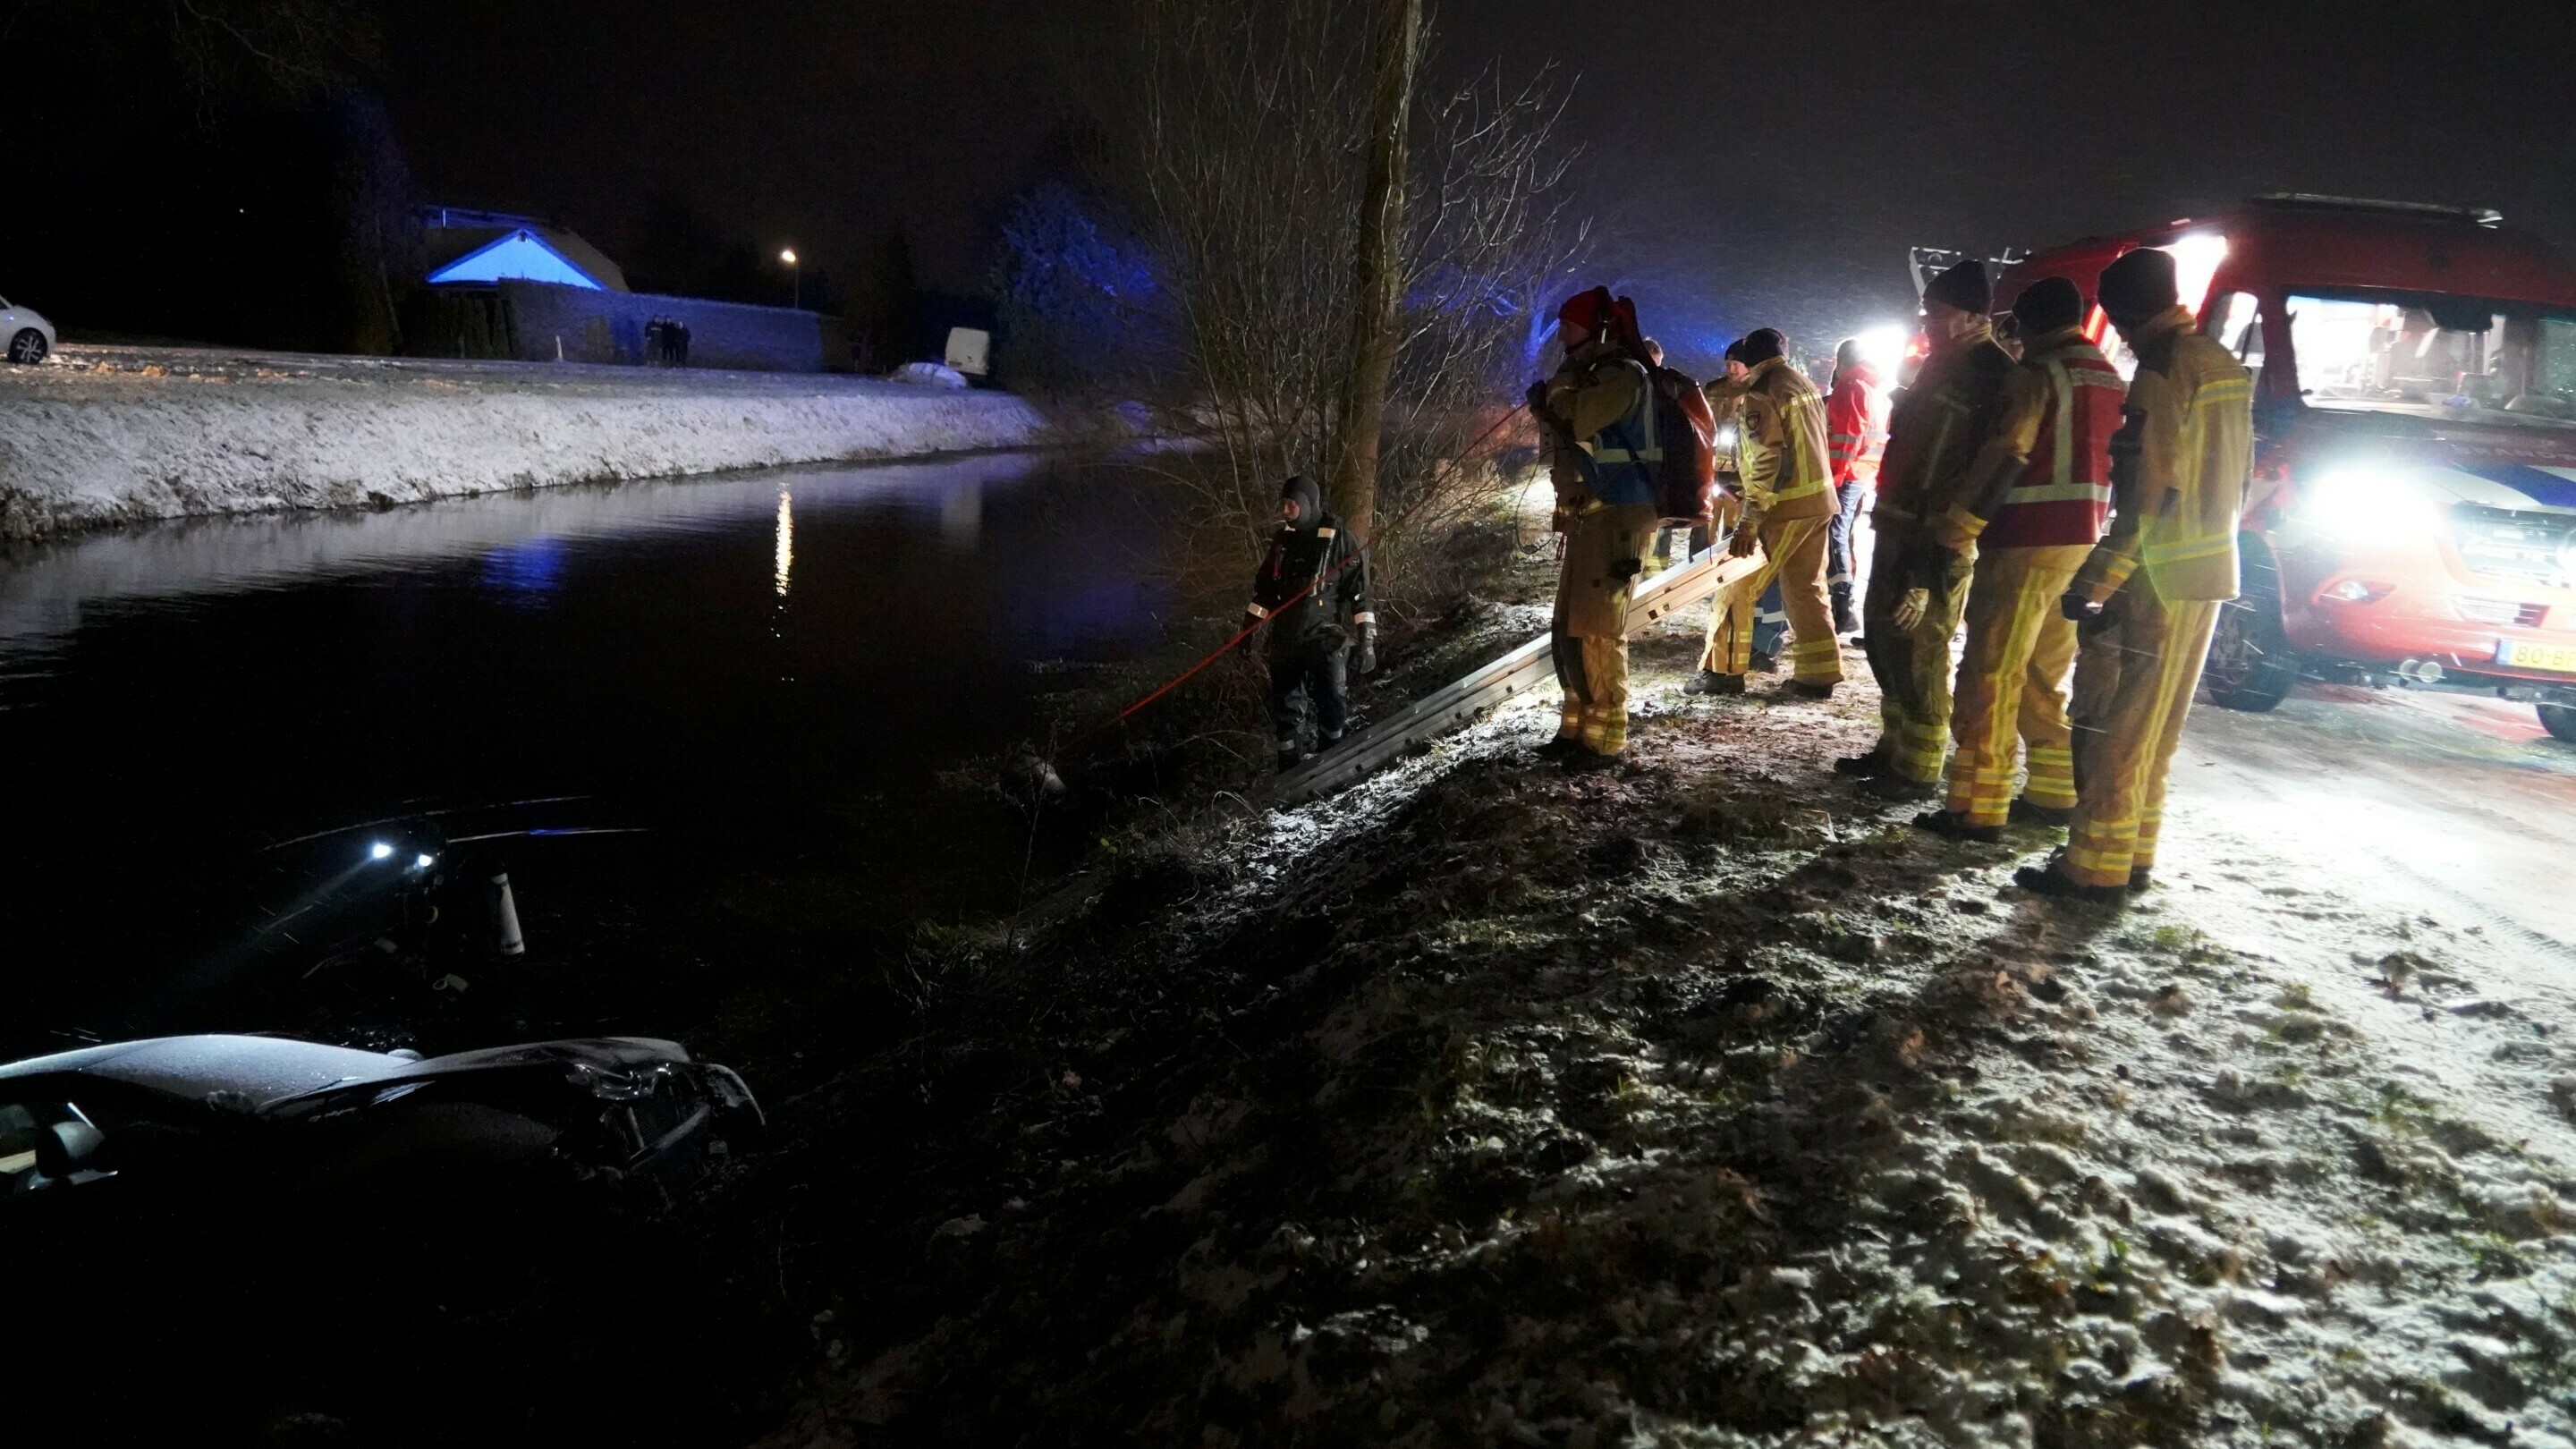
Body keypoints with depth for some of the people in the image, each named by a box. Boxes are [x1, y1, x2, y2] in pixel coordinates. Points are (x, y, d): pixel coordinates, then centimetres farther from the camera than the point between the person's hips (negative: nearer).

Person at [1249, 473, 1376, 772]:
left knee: (1333, 708, -3)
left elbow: (1360, 593, -9)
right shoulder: (1283, 539, 7)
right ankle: (1292, 770, 21)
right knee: (1286, 710, 8)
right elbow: (1265, 586, 17)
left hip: (1326, 639, -4)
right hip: (1286, 639, 5)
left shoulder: (1340, 541, -8)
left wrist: (1367, 639, -14)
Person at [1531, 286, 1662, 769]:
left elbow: (1570, 419, -22)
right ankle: (1577, 727, 21)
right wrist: (1550, 401, 0)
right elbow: (1562, 426, 18)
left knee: (1596, 630, -10)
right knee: (1568, 628, 12)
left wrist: (1559, 386, -5)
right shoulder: (1594, 376, 19)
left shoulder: (1624, 375, -13)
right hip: (1589, 515, 10)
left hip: (1616, 517, -10)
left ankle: (1606, 740, -5)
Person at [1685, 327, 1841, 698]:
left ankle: (1723, 670, 1)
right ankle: (1819, 674, 15)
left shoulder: (1761, 392, -12)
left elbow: (1766, 461, -20)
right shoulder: (1805, 384, 14)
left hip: (1785, 506, -8)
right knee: (1807, 589, 14)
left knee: (1736, 586, -1)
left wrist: (1749, 522, -20)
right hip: (1819, 500, 8)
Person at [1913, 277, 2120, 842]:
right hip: (2081, 543, 9)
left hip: (2026, 541, -9)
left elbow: (2005, 458, -19)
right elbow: (2114, 466, 20)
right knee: (2046, 674, 18)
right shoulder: (2109, 378, 16)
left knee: (1989, 674, -6)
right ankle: (2054, 792, 22)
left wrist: (1955, 531, -17)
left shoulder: (2039, 372, -11)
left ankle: (1979, 808, -8)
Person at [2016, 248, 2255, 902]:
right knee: (2156, 725, 14)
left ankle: (2095, 867, -3)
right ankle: (2133, 854, 20)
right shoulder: (2224, 367, 14)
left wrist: (2093, 584, -20)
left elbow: (2148, 499, -22)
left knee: (2120, 723, -5)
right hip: (2209, 570, 9)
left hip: (2163, 576, -9)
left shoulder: (2164, 370, -15)